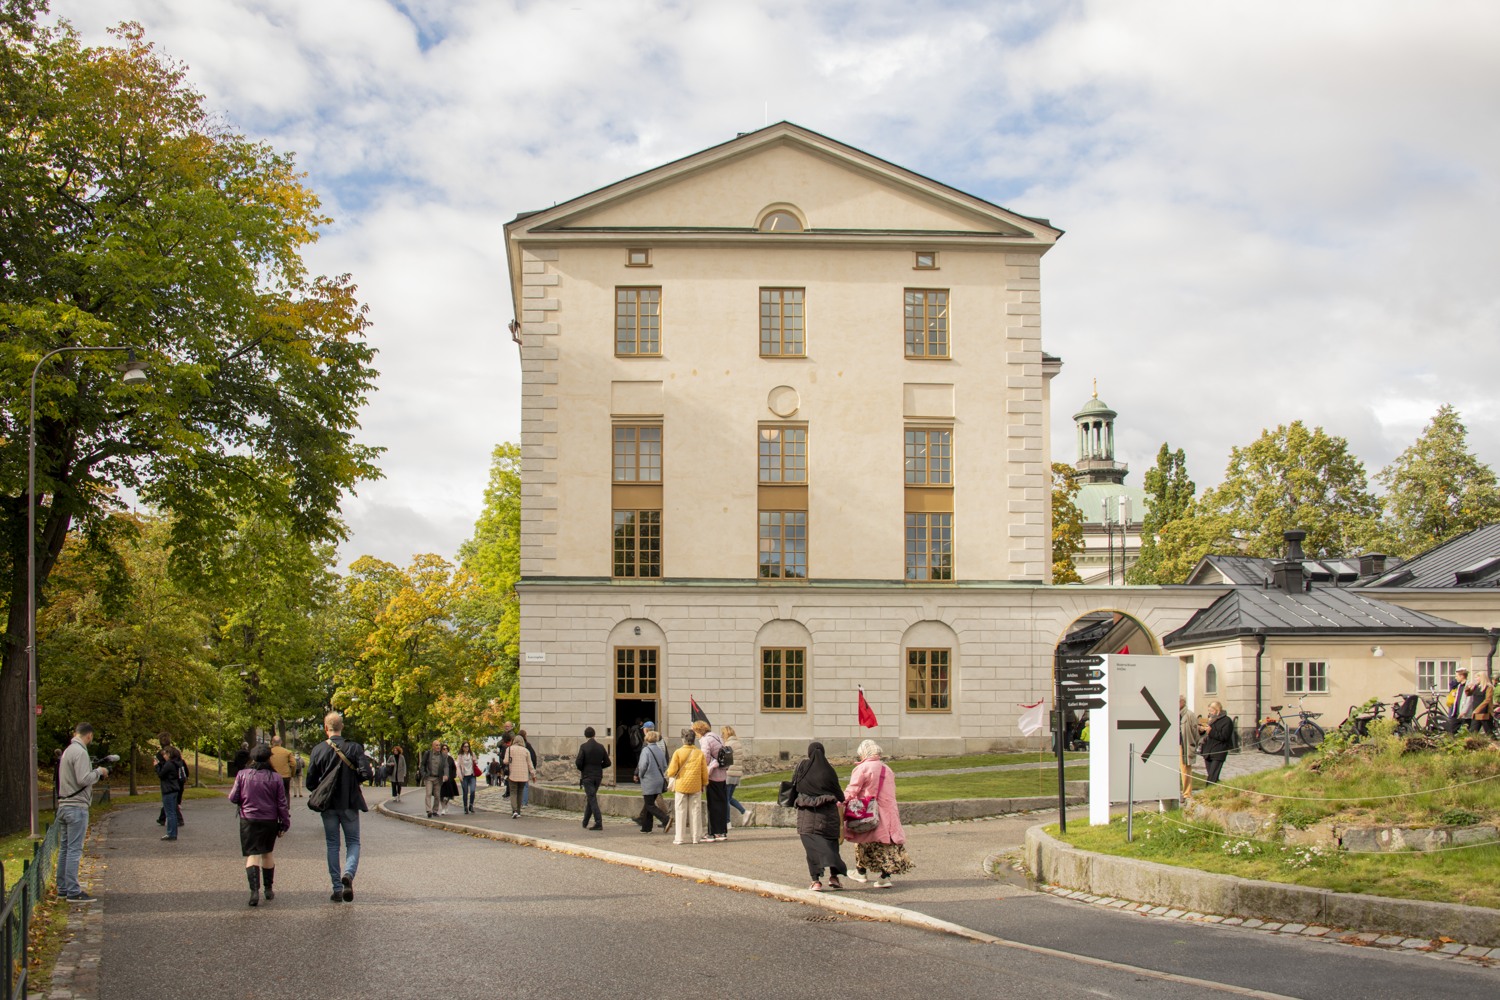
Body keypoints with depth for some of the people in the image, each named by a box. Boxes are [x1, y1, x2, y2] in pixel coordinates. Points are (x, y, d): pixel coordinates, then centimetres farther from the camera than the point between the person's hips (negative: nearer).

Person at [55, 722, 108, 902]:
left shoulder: (68, 751, 15)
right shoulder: (80, 752, -14)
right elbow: (83, 779, -21)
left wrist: (94, 772, 10)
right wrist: (99, 771, -7)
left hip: (64, 806, 9)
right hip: (77, 807, -9)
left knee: (64, 849, 13)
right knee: (74, 849, -8)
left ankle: (62, 888, 18)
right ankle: (73, 892, -8)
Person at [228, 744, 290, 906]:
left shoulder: (242, 775, -6)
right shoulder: (275, 778, -5)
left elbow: (233, 798, 0)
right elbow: (282, 803, -2)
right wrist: (285, 824, 8)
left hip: (249, 820, -2)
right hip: (270, 821, 2)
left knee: (252, 854, -3)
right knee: (268, 853, 19)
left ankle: (254, 890, -21)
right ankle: (269, 889, 26)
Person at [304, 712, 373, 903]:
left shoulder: (318, 750, -3)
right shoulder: (354, 748, -7)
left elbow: (310, 781, -1)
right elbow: (366, 773, -15)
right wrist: (353, 780, 6)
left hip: (327, 804, 1)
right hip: (349, 803, -1)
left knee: (332, 845, 10)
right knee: (353, 842, 9)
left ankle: (337, 888, 8)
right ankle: (348, 873, -19)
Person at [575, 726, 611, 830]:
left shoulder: (584, 746, -10)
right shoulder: (601, 746, 4)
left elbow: (578, 762, -14)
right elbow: (607, 762, 5)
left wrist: (582, 769, 6)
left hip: (587, 776, -5)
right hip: (598, 776, 5)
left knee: (592, 799, -5)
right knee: (590, 799, 17)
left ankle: (599, 823, -14)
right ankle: (585, 822, 27)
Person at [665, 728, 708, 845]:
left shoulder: (678, 752, -8)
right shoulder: (700, 753, -1)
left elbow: (671, 772, -11)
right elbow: (705, 772, 3)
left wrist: (670, 774, 11)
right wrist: (704, 784, 16)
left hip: (681, 785, -2)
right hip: (696, 787, 2)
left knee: (680, 811, 4)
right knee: (694, 811, 8)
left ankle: (679, 838, 3)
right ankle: (695, 837, 9)